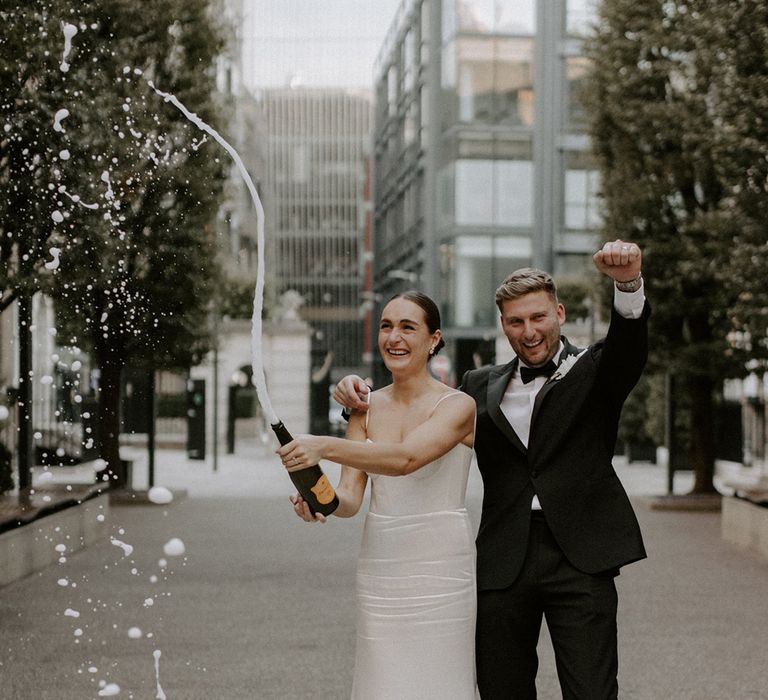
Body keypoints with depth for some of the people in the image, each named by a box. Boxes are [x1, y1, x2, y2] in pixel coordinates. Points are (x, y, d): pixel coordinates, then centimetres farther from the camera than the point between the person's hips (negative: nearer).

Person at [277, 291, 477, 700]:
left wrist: (325, 447, -36)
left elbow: (406, 458, -25)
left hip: (437, 569, -4)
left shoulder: (457, 406, -7)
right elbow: (351, 496, 2)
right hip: (379, 569, 4)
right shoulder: (367, 408, 9)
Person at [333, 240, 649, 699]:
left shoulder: (594, 372, 6)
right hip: (503, 561, 3)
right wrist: (363, 398, -1)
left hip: (580, 556, -3)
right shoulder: (482, 386, 15)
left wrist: (629, 283, -34)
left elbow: (629, 344, -13)